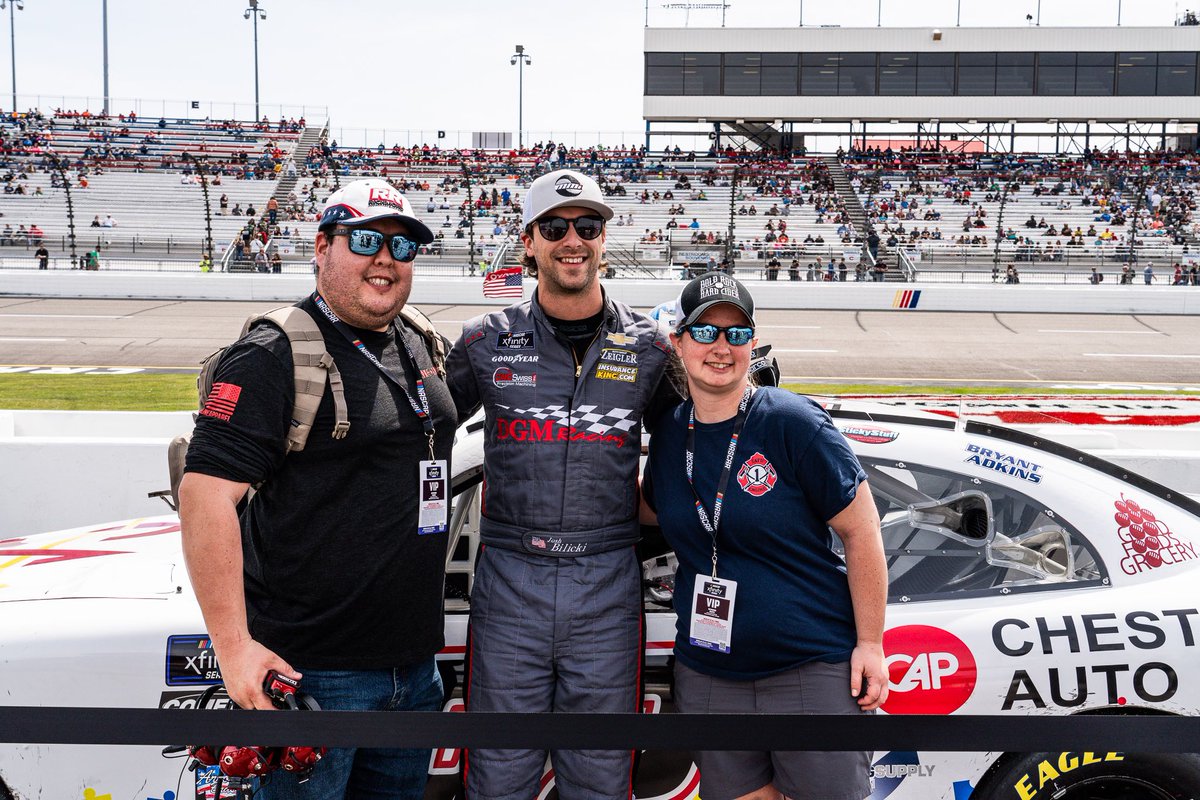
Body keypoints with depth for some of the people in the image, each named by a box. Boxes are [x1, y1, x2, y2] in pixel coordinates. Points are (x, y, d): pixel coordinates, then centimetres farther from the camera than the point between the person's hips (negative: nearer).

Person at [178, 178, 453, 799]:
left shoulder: (416, 349, 11)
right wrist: (234, 647, -22)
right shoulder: (274, 356, -12)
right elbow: (205, 493, -18)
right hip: (311, 670, -7)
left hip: (415, 665, 8)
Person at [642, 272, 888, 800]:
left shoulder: (794, 423, -12)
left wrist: (870, 643, -9)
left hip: (814, 668, -4)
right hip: (707, 673, 5)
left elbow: (861, 532, -9)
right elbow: (653, 510, 23)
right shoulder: (669, 434, 4)